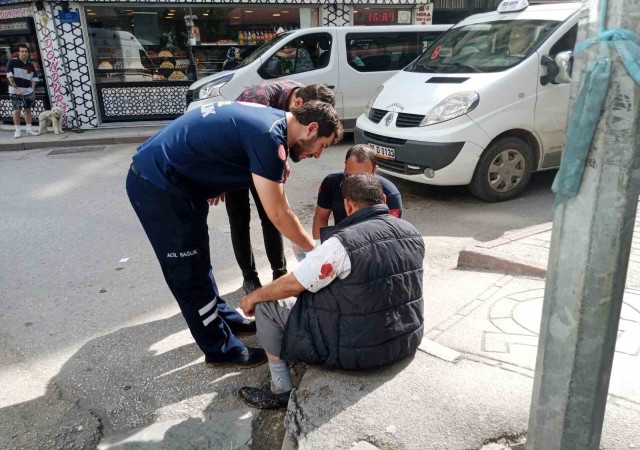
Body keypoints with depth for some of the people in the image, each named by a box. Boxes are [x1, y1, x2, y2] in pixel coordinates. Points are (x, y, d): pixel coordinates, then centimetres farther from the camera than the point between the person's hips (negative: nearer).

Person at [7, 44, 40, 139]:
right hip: (15, 91, -4)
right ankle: (17, 130, 3)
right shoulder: (12, 62, -8)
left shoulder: (31, 66, 6)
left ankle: (29, 129, 18)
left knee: (28, 110, 10)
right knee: (17, 110, -4)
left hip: (28, 91, 4)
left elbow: (33, 79, 10)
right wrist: (16, 88, -16)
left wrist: (32, 90, -1)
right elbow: (9, 77, -11)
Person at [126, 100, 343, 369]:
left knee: (197, 260, 21)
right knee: (189, 272, 0)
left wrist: (215, 184, 17)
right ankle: (221, 350, 14)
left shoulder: (271, 119, 6)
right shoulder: (269, 136, -23)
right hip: (157, 184, -10)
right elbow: (278, 215, -19)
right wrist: (315, 251, -7)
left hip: (167, 178, 10)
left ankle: (223, 318, 37)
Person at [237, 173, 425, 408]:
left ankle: (281, 390, 16)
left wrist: (254, 296, 5)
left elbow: (292, 285, -15)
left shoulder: (343, 243, -23)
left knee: (266, 306, 2)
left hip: (360, 348, -7)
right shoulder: (413, 233, -1)